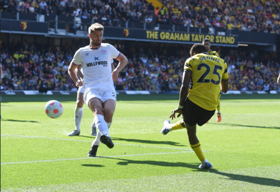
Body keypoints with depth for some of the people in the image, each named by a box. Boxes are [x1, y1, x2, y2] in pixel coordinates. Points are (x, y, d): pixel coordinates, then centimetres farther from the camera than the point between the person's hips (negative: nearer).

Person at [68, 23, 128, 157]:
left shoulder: (108, 48, 16)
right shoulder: (81, 52, 14)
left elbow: (123, 59, 30)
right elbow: (71, 69, 29)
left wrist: (116, 71, 10)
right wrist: (76, 81, 10)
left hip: (108, 89, 1)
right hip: (91, 90, -1)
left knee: (108, 112, -28)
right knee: (98, 108, -34)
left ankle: (96, 144, -11)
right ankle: (105, 135, -61)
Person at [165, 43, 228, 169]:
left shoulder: (192, 60, 4)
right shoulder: (221, 62, 16)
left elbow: (185, 86, -7)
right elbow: (225, 89, 21)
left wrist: (180, 107, -2)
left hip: (194, 102, -4)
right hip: (211, 107, 4)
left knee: (191, 132, 18)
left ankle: (204, 162, 19)